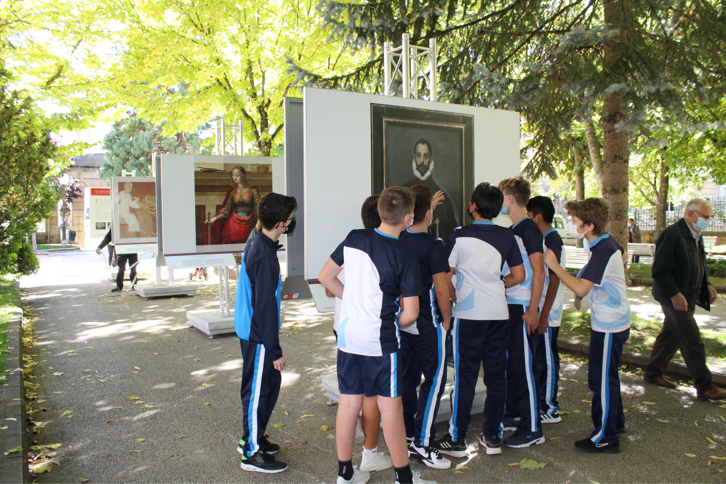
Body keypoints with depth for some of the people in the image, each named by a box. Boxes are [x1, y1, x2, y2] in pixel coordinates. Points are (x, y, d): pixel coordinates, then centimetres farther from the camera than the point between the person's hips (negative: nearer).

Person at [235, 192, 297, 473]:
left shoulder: (256, 244, 5)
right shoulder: (266, 256, -25)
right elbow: (266, 306, -24)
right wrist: (275, 351, -19)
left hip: (250, 329, 10)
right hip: (257, 335, -10)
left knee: (271, 383, 20)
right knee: (258, 390, 4)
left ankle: (253, 438, 35)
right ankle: (251, 452, 19)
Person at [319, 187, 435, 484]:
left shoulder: (354, 239, -1)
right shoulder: (404, 257, -15)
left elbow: (325, 277, 8)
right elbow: (410, 313, -15)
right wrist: (393, 322, 6)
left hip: (347, 335, 5)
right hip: (380, 341, -5)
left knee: (348, 402, 14)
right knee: (390, 407, 8)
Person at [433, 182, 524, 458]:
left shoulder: (460, 235, -7)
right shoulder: (507, 236, 4)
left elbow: (445, 276, -6)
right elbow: (519, 276, 7)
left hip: (469, 314, -3)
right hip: (499, 314, 4)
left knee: (465, 376, 3)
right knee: (496, 375, 10)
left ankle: (457, 440, 12)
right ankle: (492, 437, 20)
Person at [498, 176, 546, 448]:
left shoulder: (529, 230, -14)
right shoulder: (513, 230, 13)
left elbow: (538, 272, -18)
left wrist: (533, 310, -20)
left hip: (523, 308, -9)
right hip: (508, 305, 9)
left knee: (523, 366, -3)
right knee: (509, 362, 16)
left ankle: (532, 429, 6)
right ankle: (513, 415, 30)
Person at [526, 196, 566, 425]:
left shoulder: (551, 241, -17)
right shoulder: (546, 239, 12)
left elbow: (554, 281, -21)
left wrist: (544, 315, -21)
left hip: (548, 312, -9)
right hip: (540, 310, 9)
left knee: (546, 359, 0)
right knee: (539, 358, 16)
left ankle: (550, 410, 11)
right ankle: (542, 401, 28)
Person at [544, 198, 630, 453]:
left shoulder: (602, 251, -26)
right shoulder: (608, 242, 4)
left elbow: (580, 288, -31)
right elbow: (623, 255, 28)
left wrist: (555, 266, -23)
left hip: (609, 326, -10)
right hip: (612, 320, 10)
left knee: (601, 379, -1)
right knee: (607, 375, 22)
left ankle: (605, 438, 11)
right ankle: (616, 421, 39)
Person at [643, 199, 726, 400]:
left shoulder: (696, 236, 10)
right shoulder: (671, 234, -18)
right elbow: (660, 271, -21)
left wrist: (706, 285, 7)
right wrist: (674, 294, -24)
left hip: (687, 298, 9)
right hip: (676, 298, -9)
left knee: (670, 336, 16)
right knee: (693, 343, -3)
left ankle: (653, 373, 29)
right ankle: (705, 387, 6)